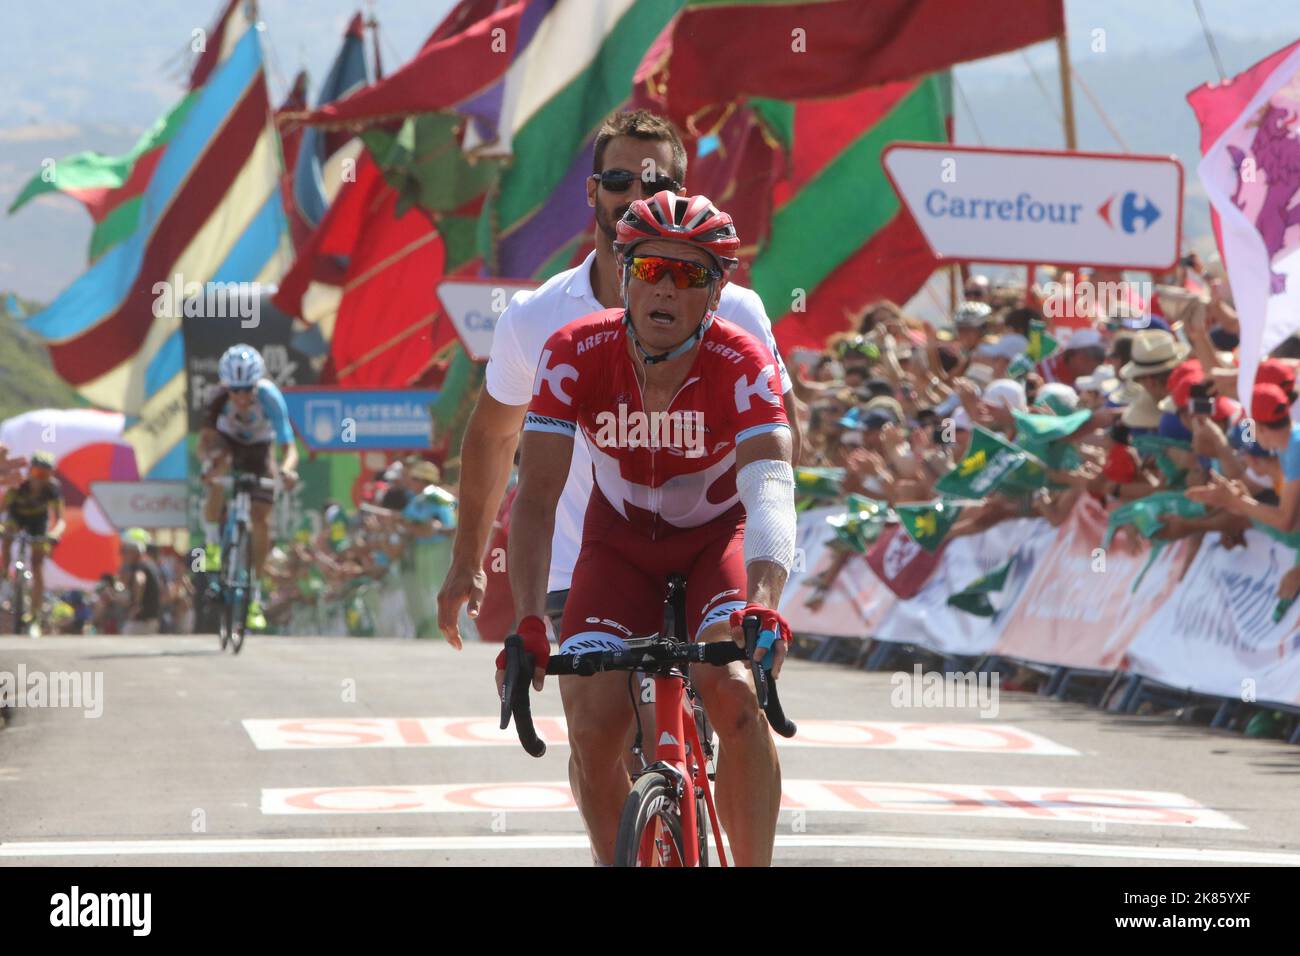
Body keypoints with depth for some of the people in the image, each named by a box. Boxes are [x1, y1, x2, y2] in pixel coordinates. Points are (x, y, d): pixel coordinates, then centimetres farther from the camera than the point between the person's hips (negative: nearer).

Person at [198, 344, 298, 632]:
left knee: (261, 522, -10)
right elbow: (204, 440, -37)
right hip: (227, 442, -1)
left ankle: (254, 596, 7)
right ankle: (212, 541, -19)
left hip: (259, 450, 1)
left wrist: (286, 470, -56)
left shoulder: (270, 397, -32)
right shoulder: (219, 400, -31)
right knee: (221, 463, -38)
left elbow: (289, 446, -34)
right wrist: (207, 460, -61)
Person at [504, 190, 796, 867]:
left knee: (736, 698, -28)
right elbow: (536, 495, -28)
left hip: (718, 536, -1)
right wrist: (528, 624, -42)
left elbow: (770, 487, -41)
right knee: (592, 726, -17)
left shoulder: (742, 365, -28)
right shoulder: (576, 354, -25)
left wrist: (762, 605, -59)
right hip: (620, 540, 1)